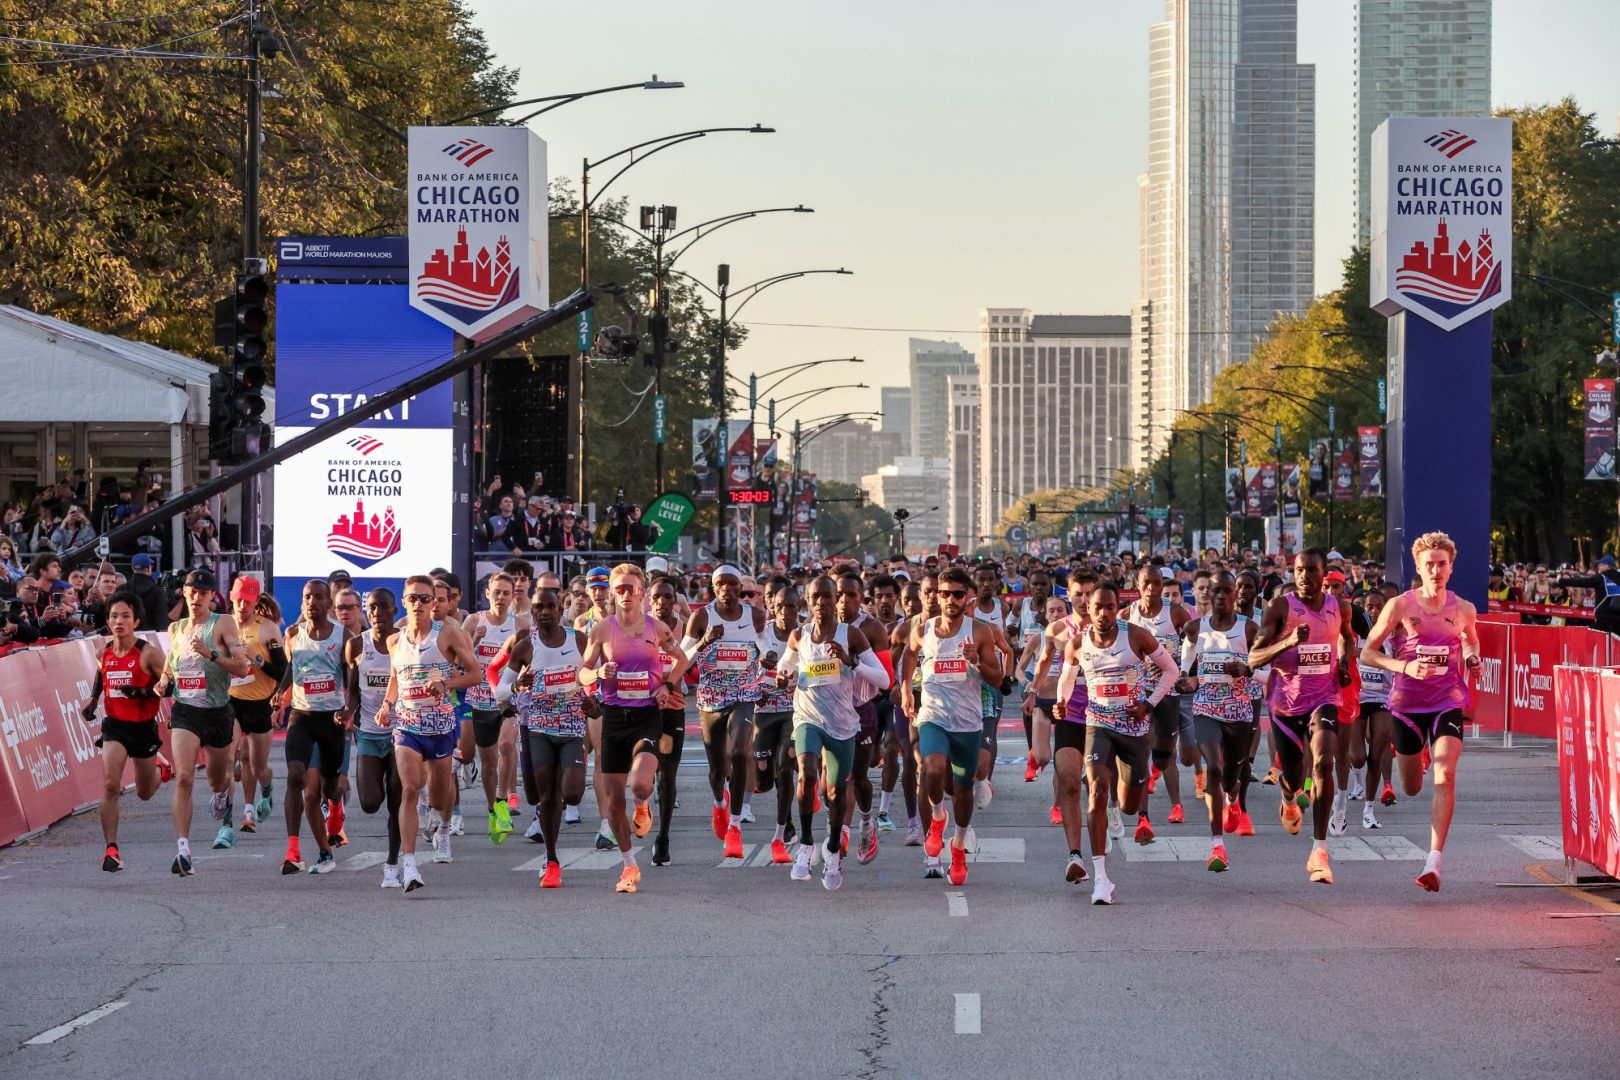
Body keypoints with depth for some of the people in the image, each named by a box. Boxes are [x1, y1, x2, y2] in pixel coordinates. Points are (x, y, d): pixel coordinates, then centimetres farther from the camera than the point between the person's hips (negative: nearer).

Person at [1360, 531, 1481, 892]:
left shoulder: (1463, 610, 2)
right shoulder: (1400, 606, -6)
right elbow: (1367, 653, -4)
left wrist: (1472, 658, 1)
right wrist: (1405, 666, -20)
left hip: (1447, 703, 0)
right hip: (1407, 703, 0)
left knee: (1445, 775, -21)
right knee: (1412, 789, 13)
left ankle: (1434, 862, -24)